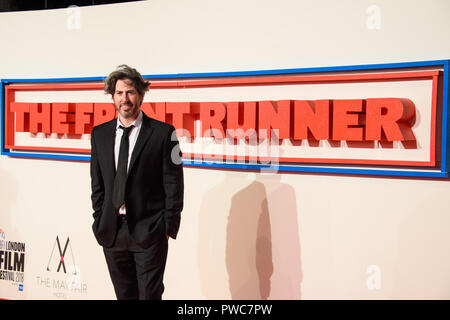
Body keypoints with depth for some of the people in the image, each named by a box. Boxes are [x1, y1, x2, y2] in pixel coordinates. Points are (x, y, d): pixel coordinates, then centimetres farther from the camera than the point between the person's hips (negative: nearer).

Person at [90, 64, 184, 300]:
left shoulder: (163, 133, -6)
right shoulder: (100, 134, 8)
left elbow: (173, 184, -6)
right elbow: (97, 183, 12)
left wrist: (169, 227, -7)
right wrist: (100, 222, 7)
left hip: (149, 232, -4)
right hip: (111, 232, 4)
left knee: (150, 295, 1)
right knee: (124, 295, 15)